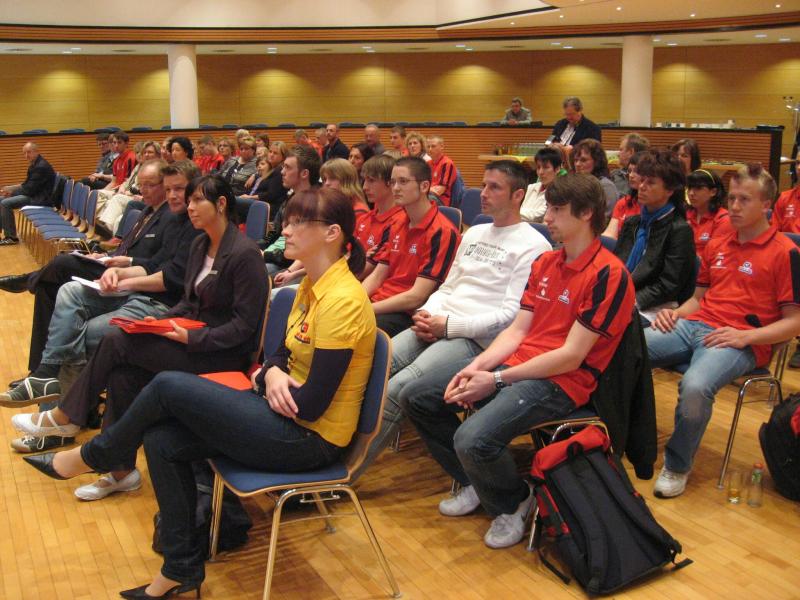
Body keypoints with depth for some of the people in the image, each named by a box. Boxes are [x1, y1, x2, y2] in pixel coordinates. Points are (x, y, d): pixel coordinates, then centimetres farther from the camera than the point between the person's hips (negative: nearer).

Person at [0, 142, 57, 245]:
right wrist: (10, 188, 4)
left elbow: (30, 189, -21)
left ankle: (11, 237, -11)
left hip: (40, 198, -10)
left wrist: (11, 191, -8)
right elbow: (27, 184, 19)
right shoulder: (34, 164, 12)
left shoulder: (41, 166, -20)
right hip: (34, 193, 10)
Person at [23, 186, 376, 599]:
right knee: (162, 441, -3)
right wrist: (273, 372, -10)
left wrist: (264, 379, -5)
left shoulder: (342, 301, -23)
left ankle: (91, 458, 15)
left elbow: (311, 405, -23)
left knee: (169, 386, -12)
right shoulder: (312, 285, 7)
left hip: (310, 438, -9)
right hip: (286, 416, 9)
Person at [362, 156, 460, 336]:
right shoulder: (398, 227, 16)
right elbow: (376, 277, 15)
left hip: (408, 315, -8)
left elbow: (416, 297, -16)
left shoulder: (442, 232, -12)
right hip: (379, 304, 8)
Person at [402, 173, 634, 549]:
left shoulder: (608, 275, -14)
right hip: (516, 362, 9)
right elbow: (517, 330, 10)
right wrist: (476, 366, -7)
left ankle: (513, 504, 3)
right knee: (415, 397, 3)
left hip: (561, 381, -8)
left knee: (474, 439, -31)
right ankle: (477, 484, 19)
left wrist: (496, 379, -17)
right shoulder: (545, 263, 13)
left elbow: (571, 357, -17)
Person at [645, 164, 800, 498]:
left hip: (741, 341, -6)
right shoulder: (716, 247, 20)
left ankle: (677, 466, -11)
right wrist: (675, 313, 5)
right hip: (693, 326, 6)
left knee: (695, 386, -37)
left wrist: (746, 335, -16)